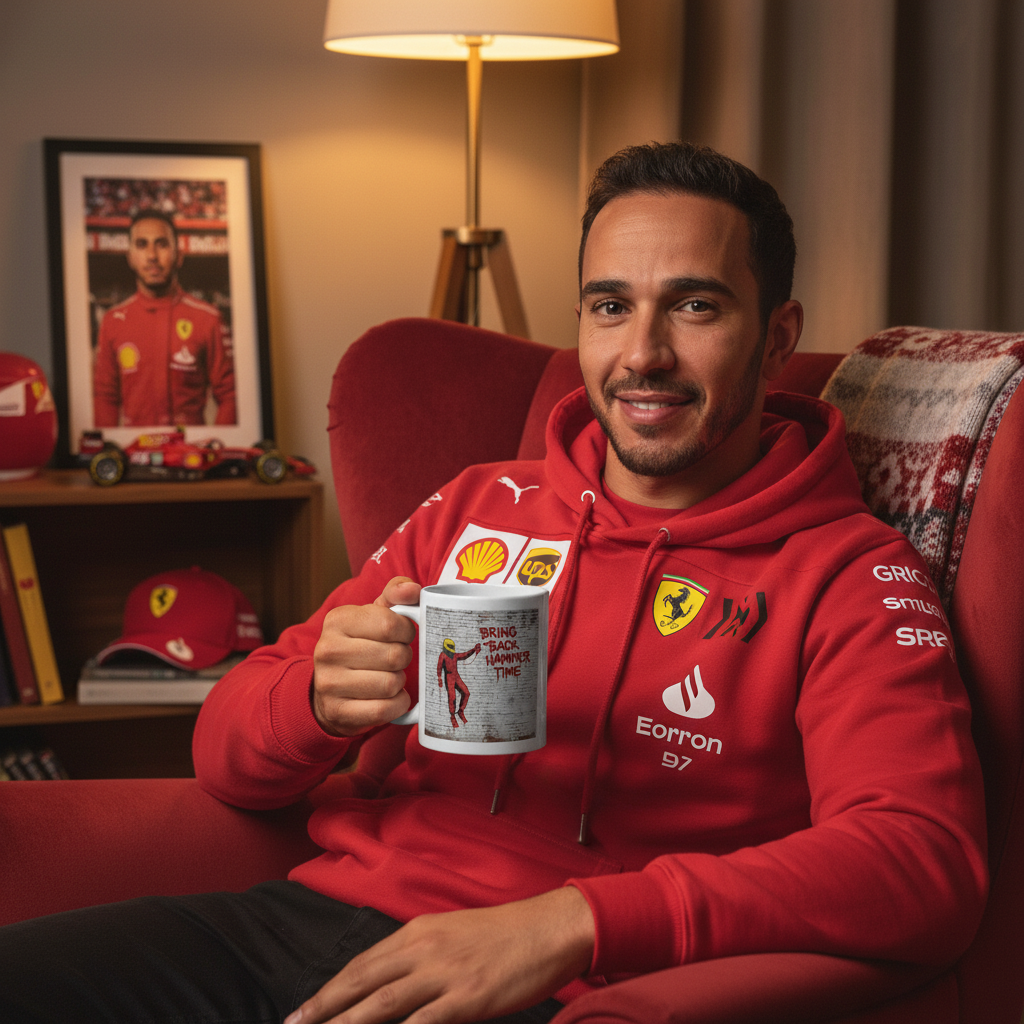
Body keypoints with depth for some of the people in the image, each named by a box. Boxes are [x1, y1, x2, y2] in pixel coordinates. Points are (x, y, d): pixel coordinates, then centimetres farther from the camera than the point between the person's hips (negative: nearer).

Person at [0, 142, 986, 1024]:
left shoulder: (850, 576, 3)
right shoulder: (479, 507, 16)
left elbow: (927, 861, -15)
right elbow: (228, 754, 16)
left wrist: (571, 923, -26)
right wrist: (320, 698, -10)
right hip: (314, 914, 5)